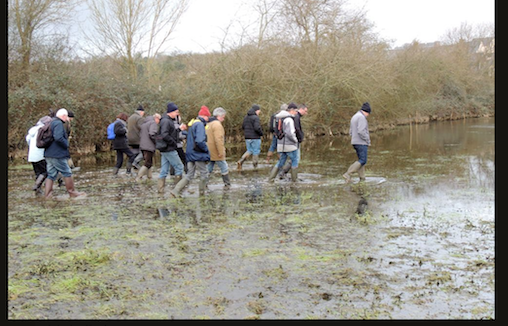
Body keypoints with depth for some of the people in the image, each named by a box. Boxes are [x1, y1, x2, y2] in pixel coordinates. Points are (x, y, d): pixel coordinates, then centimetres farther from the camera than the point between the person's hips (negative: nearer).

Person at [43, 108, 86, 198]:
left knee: (51, 175, 10)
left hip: (49, 154, 9)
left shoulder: (52, 123, 17)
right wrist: (66, 144, -12)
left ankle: (48, 194, 7)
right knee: (67, 173, 2)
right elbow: (58, 137, -28)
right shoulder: (58, 123, -14)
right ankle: (72, 192, 11)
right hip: (57, 155, -9)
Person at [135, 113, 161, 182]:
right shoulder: (153, 123, -9)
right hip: (149, 147, -9)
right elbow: (152, 134, -22)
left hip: (142, 146, 9)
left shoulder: (144, 123, 20)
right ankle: (138, 177, -11)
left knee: (149, 163, 16)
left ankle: (149, 177, 16)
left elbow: (140, 135, 20)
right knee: (148, 164, -6)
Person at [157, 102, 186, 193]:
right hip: (169, 149, -10)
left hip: (165, 149, 10)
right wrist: (174, 143, -18)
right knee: (179, 167, -2)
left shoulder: (168, 121, 15)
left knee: (164, 170, 10)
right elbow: (165, 135, -26)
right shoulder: (166, 121, -16)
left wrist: (179, 128, 16)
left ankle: (160, 189, 11)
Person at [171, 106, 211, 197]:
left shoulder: (192, 123, 15)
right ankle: (202, 193, 14)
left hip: (190, 154, 9)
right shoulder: (200, 124, -15)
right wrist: (206, 149, -13)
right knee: (204, 173, 6)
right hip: (198, 155, -9)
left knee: (189, 175, 8)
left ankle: (176, 190, -3)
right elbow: (200, 141, -26)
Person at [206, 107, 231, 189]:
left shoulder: (208, 123, 15)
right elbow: (218, 139, -23)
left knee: (208, 168, 14)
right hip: (216, 152, -9)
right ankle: (227, 184, 10)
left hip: (209, 152, 9)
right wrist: (221, 152, -21)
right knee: (224, 168, 4)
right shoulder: (217, 124, -16)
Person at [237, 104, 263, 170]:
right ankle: (255, 167, 10)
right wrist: (261, 133, -7)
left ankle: (240, 161, -5)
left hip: (247, 137, 7)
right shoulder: (256, 118, -15)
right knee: (256, 152, 5)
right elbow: (257, 128, -25)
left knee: (249, 151, 16)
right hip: (255, 138, -7)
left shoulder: (246, 117, 8)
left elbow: (243, 127, 15)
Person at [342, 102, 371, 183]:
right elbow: (361, 131, -24)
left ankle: (362, 179, 8)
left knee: (361, 160, 11)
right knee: (363, 161, -9)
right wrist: (368, 141, -13)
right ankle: (347, 174, -16)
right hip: (361, 143, -10)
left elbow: (351, 132, 19)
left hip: (355, 142, 10)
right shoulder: (361, 117, -14)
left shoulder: (354, 117, 17)